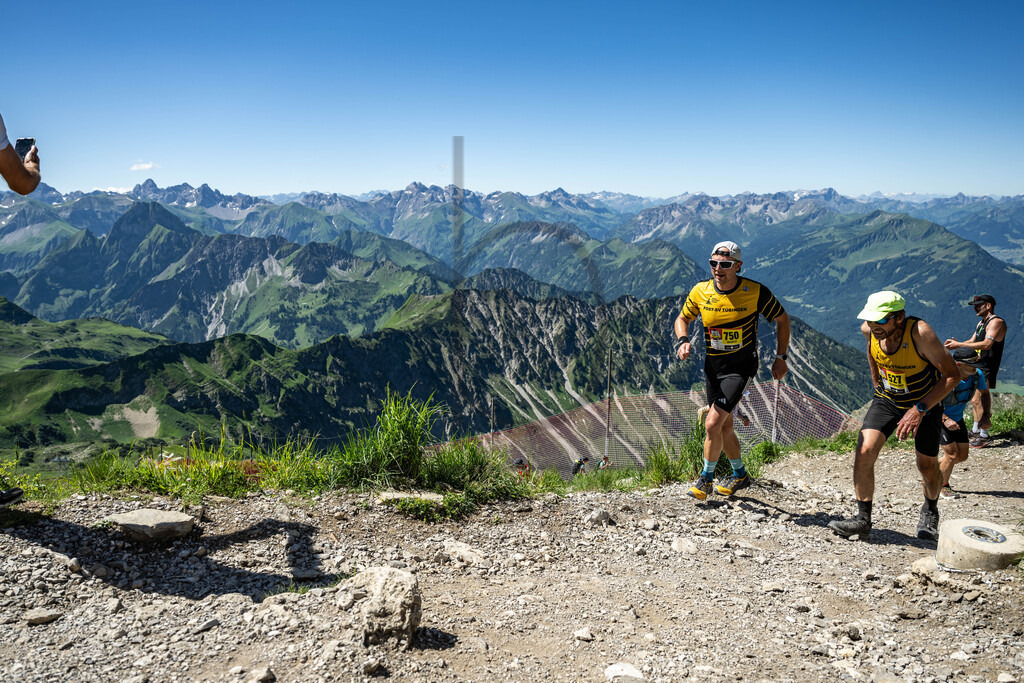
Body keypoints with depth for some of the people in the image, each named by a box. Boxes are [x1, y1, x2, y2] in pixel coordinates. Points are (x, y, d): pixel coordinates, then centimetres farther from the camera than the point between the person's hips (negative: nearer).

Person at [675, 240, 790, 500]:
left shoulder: (756, 292, -16)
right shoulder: (700, 291, -8)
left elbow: (782, 319, -1)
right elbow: (683, 318, 9)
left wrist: (781, 357, -1)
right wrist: (683, 341, -12)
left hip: (741, 366, -5)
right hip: (713, 366, 5)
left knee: (713, 423, -17)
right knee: (724, 426, 16)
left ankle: (706, 477, 4)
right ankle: (740, 475, 38)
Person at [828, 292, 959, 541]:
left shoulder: (920, 332, -33)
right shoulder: (869, 329, -19)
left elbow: (952, 375, -27)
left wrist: (920, 409, -32)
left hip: (925, 401, -3)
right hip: (886, 399, 3)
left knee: (927, 465, 6)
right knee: (864, 451, -16)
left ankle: (930, 513, 39)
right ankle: (863, 520, -5)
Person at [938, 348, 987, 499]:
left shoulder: (977, 375, -14)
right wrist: (946, 419, -33)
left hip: (957, 419, 7)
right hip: (939, 418, -7)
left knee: (962, 456, 8)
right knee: (952, 454, -10)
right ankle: (942, 487, 12)